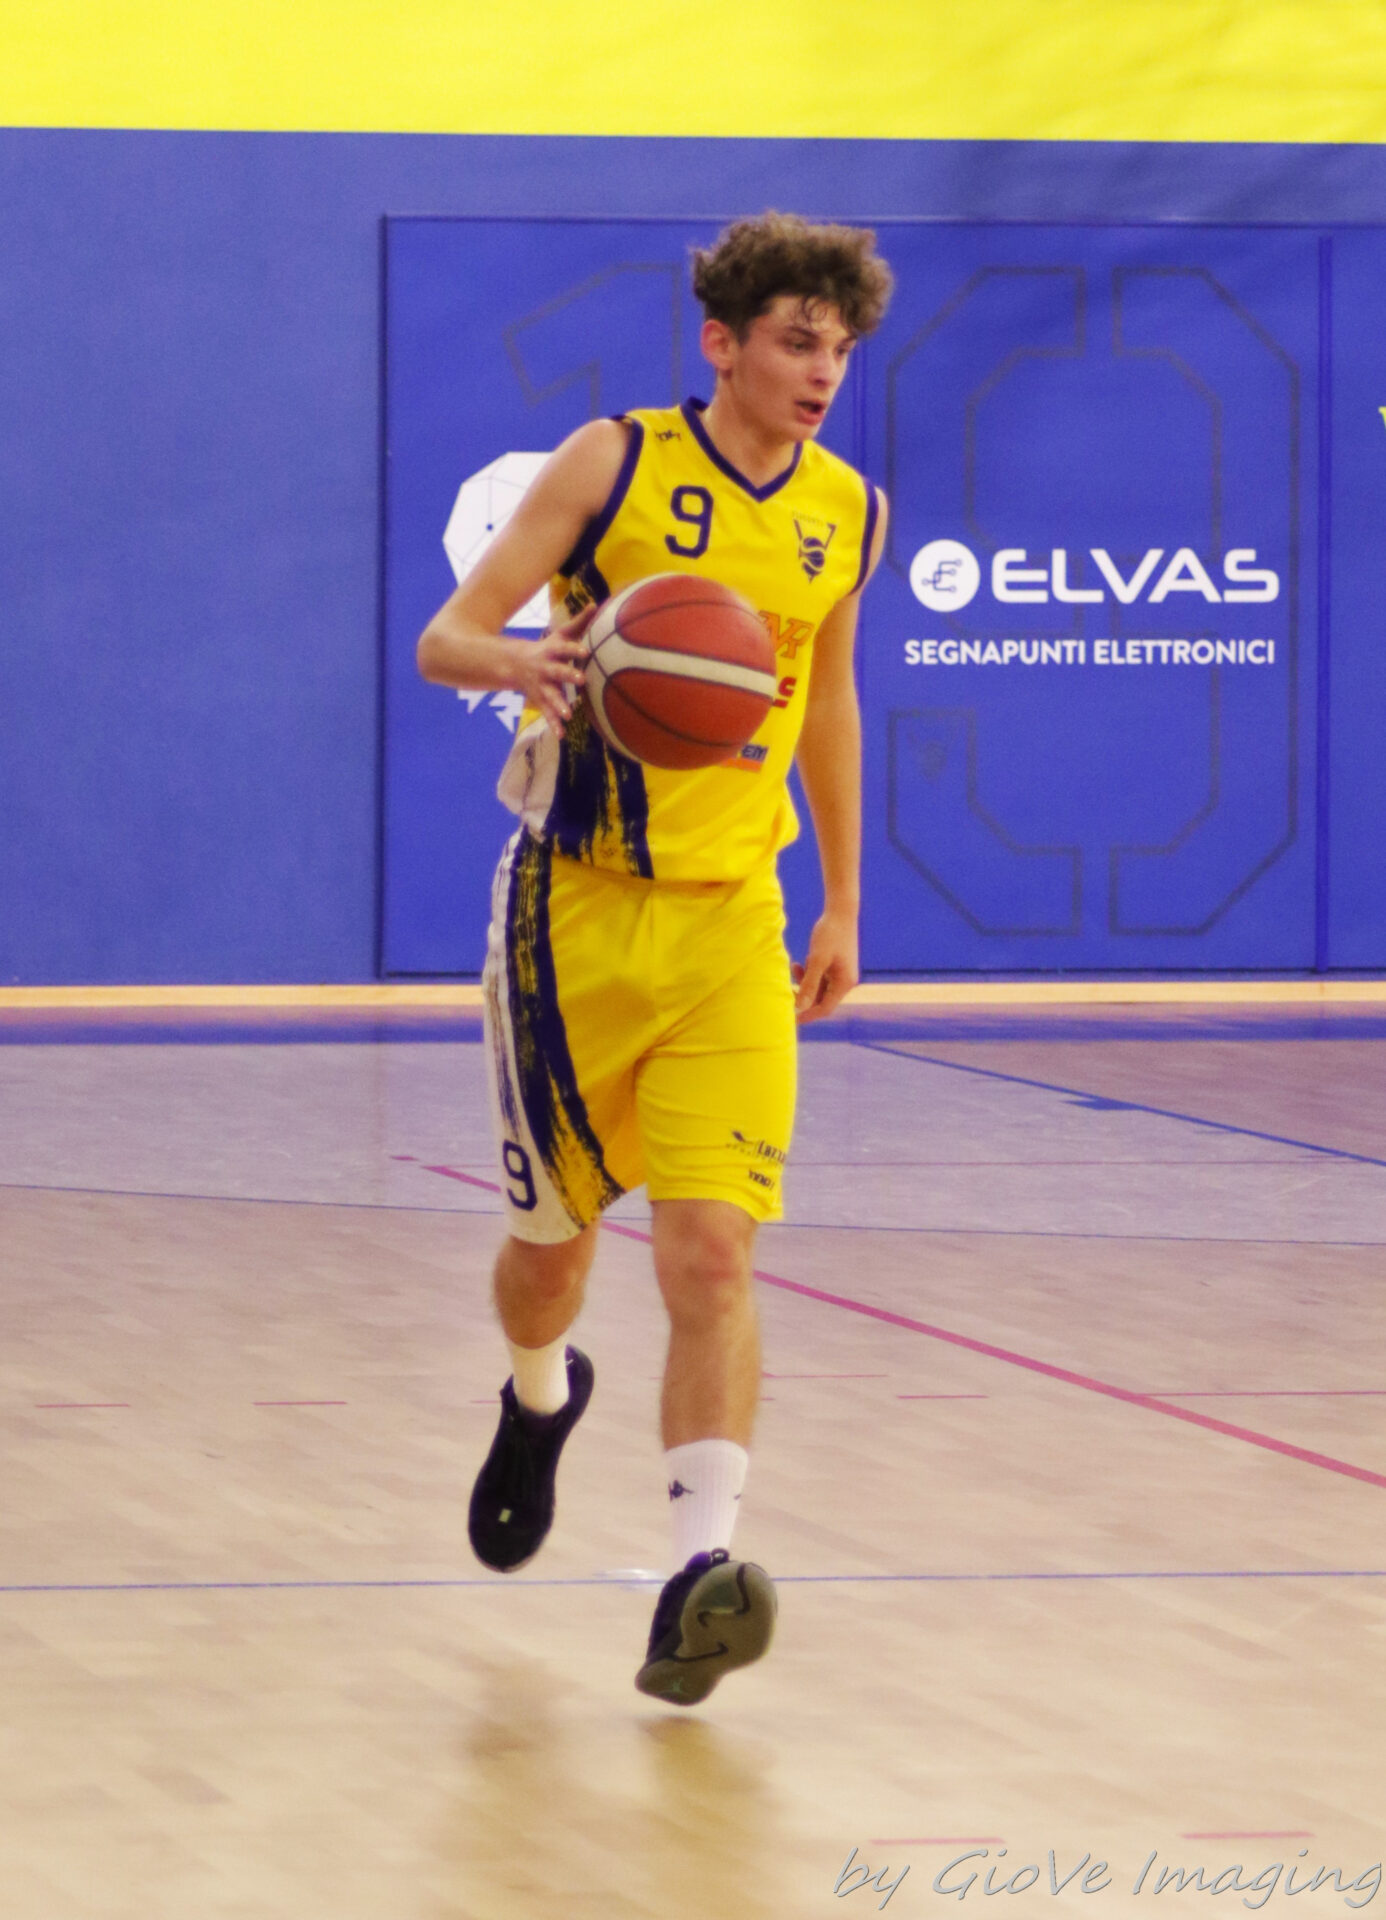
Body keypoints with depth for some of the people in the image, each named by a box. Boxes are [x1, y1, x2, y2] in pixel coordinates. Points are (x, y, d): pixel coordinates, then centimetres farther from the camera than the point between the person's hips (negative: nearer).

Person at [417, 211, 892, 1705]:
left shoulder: (847, 513, 6)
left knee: (711, 1253, -15)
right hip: (576, 906, -2)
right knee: (552, 1236, 12)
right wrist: (523, 660, -34)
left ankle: (701, 1569, -22)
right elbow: (443, 638, -10)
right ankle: (540, 1402, 47)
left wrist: (843, 905, 21)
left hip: (731, 924, 2)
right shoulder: (616, 463, -6)